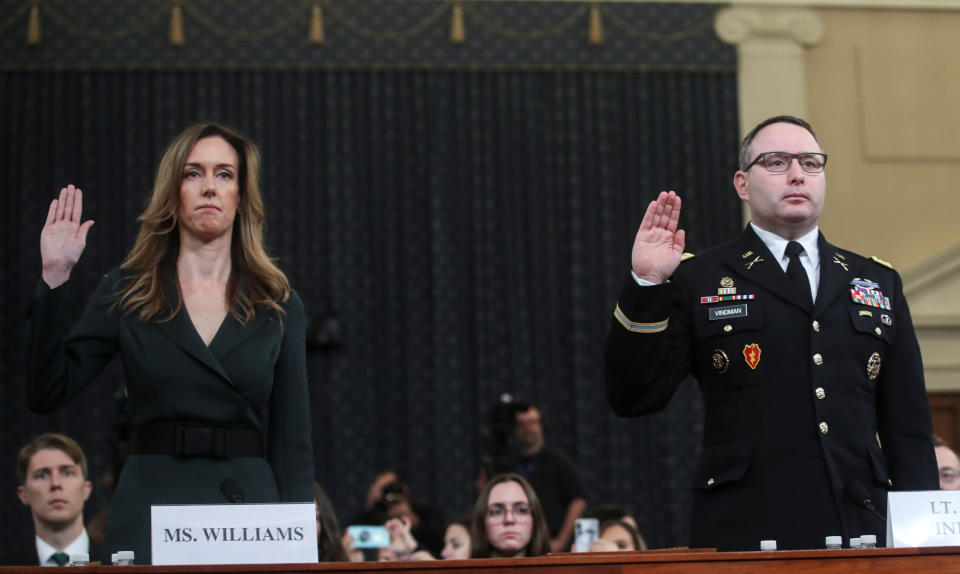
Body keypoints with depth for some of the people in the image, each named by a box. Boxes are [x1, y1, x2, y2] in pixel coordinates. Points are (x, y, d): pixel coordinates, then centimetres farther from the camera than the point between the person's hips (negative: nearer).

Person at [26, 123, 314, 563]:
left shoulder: (278, 306, 6)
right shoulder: (126, 292, 5)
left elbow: (291, 438, 6)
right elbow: (46, 393, -3)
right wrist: (54, 278, -9)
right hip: (151, 507, -1)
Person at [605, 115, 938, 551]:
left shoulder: (879, 283, 18)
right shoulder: (697, 281, 8)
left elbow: (908, 427, 16)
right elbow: (632, 398, -1)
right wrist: (647, 284, -9)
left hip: (862, 532, 3)